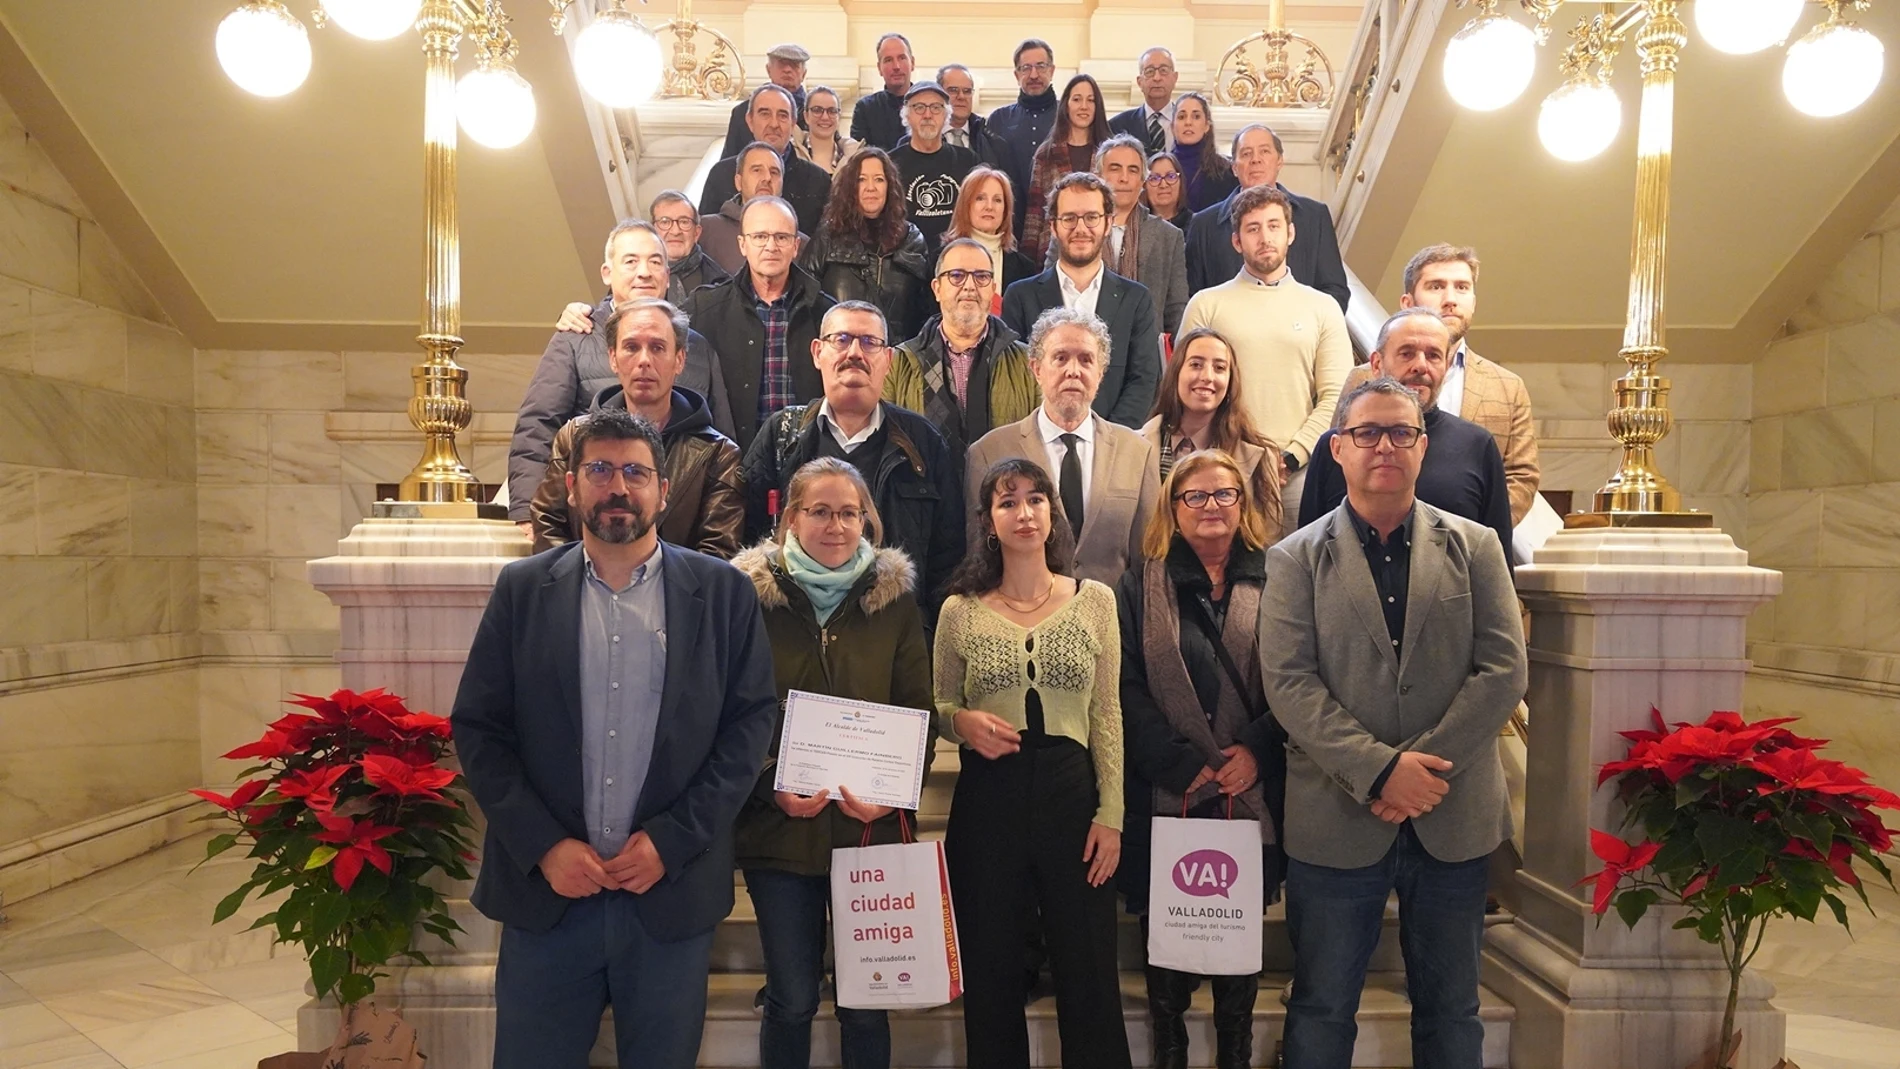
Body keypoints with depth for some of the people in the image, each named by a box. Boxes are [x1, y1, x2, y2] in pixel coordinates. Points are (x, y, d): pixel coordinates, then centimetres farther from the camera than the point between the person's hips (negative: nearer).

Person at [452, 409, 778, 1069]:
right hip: (546, 888, 1)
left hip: (672, 889, 0)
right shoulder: (522, 589, 3)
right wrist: (544, 846, -9)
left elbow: (751, 721, -3)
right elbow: (477, 729, 1)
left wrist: (670, 841, -10)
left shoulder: (722, 592, 0)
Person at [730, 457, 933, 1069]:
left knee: (867, 1002, 9)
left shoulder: (894, 599, 3)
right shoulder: (754, 596, -1)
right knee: (792, 999, 8)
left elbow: (919, 714, 3)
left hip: (870, 828, 1)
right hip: (779, 828, -1)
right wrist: (772, 787, -14)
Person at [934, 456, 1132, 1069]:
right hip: (988, 796, 0)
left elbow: (1108, 716, 3)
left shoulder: (1095, 601, 2)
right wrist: (964, 722, -11)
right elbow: (939, 711, 12)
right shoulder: (960, 611, 2)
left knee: (1088, 972, 7)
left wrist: (1110, 815, -2)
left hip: (1072, 790, 0)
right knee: (990, 975, 11)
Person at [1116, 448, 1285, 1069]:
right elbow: (1127, 690, -4)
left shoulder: (1274, 582, 5)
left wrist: (1256, 749, -14)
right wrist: (1184, 765, -12)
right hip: (1166, 797, -1)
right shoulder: (1139, 588, 4)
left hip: (1252, 795, 1)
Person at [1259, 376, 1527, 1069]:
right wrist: (1380, 769, -18)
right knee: (1321, 1012, 11)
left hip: (1453, 819, 1)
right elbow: (1289, 682, -8)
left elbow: (1504, 671, -3)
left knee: (1451, 1011, 15)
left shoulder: (1475, 547, 5)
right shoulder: (1296, 558, 1)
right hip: (1337, 821, -1)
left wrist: (1422, 764, -13)